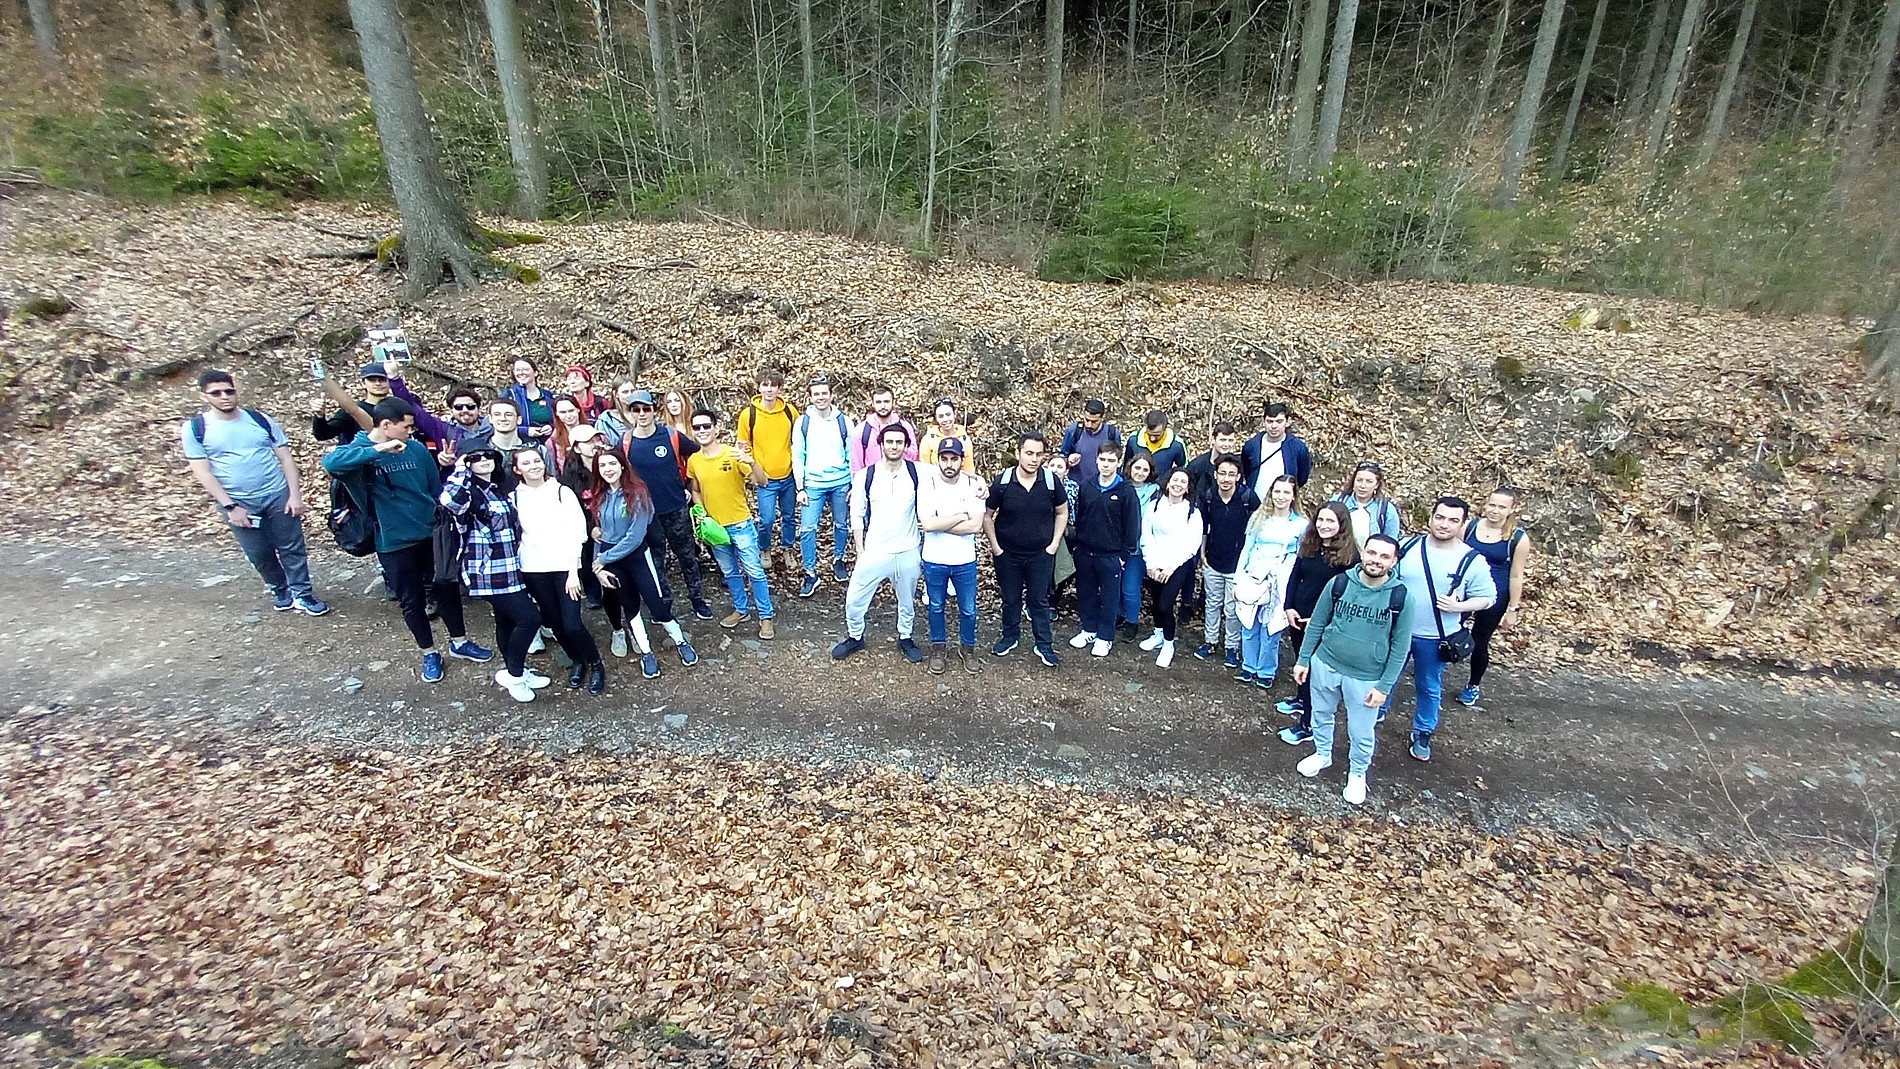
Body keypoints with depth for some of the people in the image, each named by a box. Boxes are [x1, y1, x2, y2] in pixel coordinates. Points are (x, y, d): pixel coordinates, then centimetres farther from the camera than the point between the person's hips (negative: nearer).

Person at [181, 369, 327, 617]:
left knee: (292, 548, 3)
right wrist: (230, 507, -12)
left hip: (278, 496, 1)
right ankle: (279, 590, 30)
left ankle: (303, 595, 13)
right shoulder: (195, 428, -4)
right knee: (259, 554, 9)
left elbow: (286, 458, 1)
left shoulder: (260, 420, 0)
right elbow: (202, 473, -5)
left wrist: (295, 494, -8)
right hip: (237, 503, 0)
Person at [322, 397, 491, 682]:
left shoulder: (417, 448, -2)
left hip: (431, 535, 3)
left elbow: (436, 489, 6)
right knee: (412, 600, 11)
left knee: (447, 588, 15)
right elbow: (330, 462, -35)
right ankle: (429, 654, 29)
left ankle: (459, 642, 35)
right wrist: (378, 449, -39)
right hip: (394, 542, -3)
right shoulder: (359, 451, -11)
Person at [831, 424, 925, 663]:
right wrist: (860, 551, -1)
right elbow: (857, 516, -1)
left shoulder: (916, 473, -8)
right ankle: (855, 637, 34)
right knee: (854, 600, 8)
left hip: (908, 553, 1)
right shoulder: (865, 476, -8)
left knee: (908, 602, 18)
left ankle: (905, 639, 42)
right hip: (874, 552, 0)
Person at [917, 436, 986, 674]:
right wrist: (963, 515, -20)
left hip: (965, 561, 1)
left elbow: (976, 526, -20)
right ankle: (938, 649, 39)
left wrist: (939, 524, -21)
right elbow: (928, 524, -25)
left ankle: (967, 648, 40)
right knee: (936, 607, 18)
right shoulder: (928, 484, -14)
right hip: (934, 560, -1)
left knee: (968, 609, 16)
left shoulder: (974, 484, -11)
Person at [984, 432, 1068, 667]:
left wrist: (1054, 544, -3)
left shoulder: (1051, 480, -12)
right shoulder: (1002, 481, -15)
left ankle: (1044, 645, 26)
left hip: (1041, 554, 0)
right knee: (1010, 599, 16)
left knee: (1039, 600, 12)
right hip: (1008, 553, 0)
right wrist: (994, 546, -6)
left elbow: (1062, 512, 2)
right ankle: (1010, 636, 36)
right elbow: (987, 515, -4)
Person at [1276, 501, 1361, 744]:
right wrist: (1289, 608, -2)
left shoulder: (1349, 555, -15)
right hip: (1298, 616, 6)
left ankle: (1308, 724, 8)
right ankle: (1301, 700, 44)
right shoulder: (1308, 545, 2)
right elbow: (1294, 577, 7)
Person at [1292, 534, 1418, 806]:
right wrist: (1303, 660, 3)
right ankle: (1322, 754, 49)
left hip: (1366, 679, -2)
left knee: (1361, 733, 13)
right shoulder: (1339, 583, -11)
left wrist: (1384, 686, -8)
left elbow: (1399, 647, -7)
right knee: (1321, 715, 22)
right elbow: (1316, 624, 1)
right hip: (1325, 665, 2)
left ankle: (1358, 773, 40)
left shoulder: (1402, 597, -14)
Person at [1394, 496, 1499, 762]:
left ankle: (1423, 733, 36)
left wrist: (1457, 606, -22)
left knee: (1429, 687, 16)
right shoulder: (1409, 546, -8)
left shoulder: (1472, 561, -13)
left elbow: (1488, 597, -5)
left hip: (1434, 639, -1)